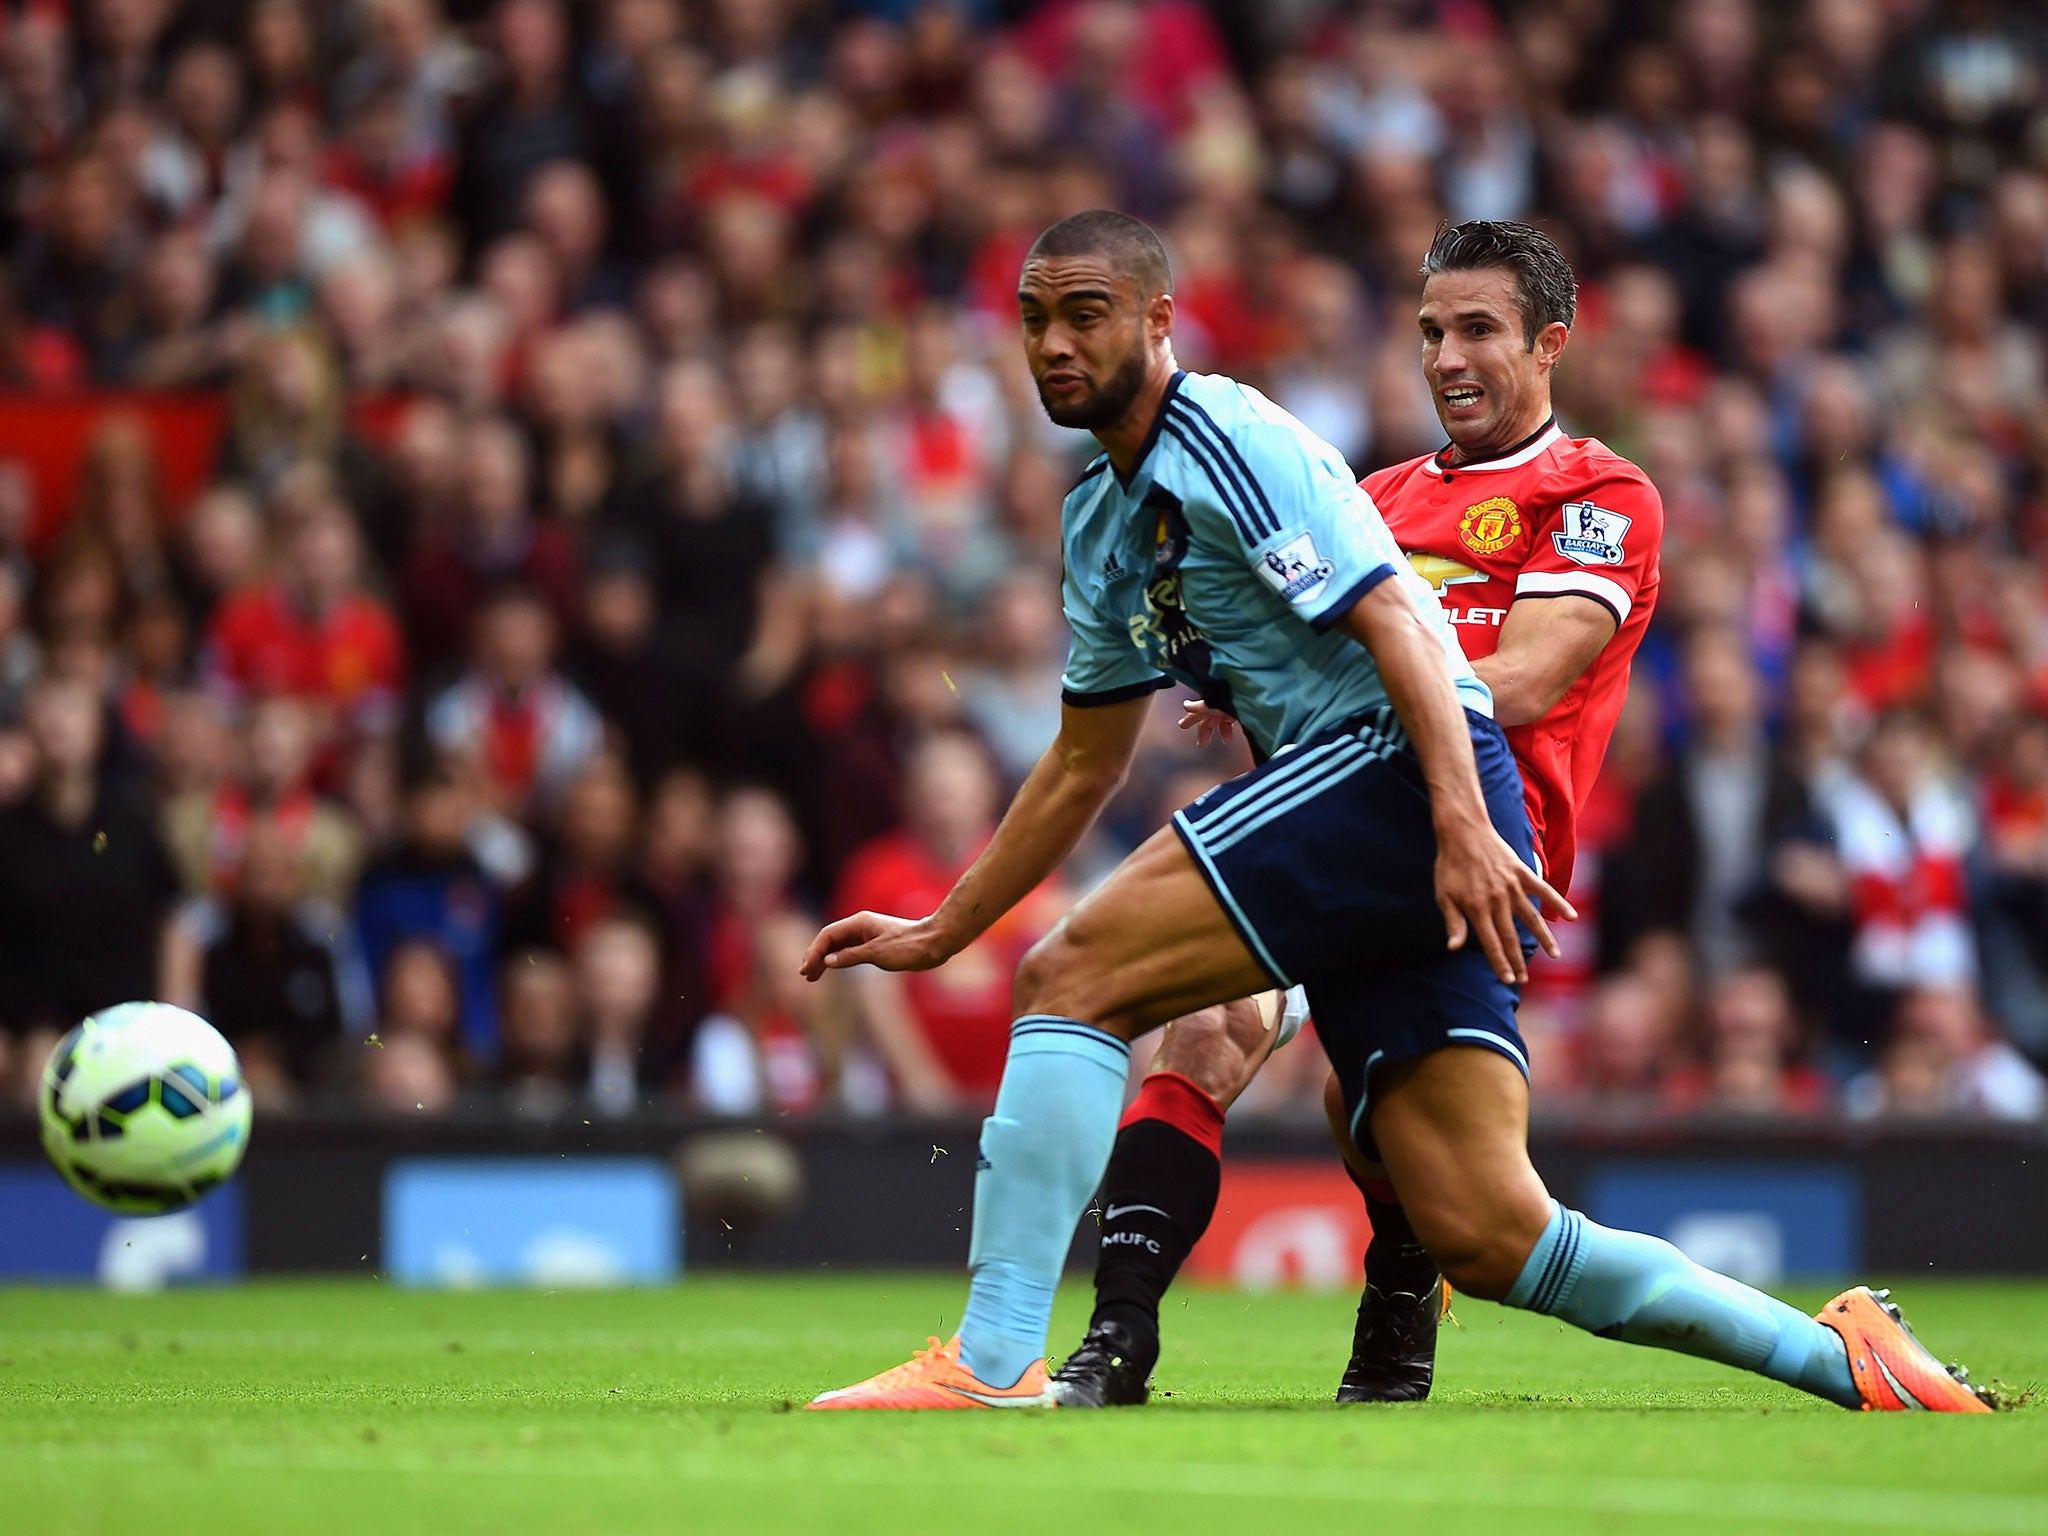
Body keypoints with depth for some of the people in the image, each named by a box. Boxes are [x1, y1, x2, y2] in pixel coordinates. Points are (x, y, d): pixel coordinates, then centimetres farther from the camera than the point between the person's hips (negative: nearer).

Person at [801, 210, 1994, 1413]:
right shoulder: (1100, 517, 23)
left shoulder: (1231, 437, -5)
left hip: (1394, 766, -9)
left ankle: (992, 1365, -19)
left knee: (1075, 977, -15)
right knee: (1487, 1237, -1)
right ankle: (1846, 1355, 5)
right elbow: (1085, 761, 31)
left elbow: (1391, 617, -15)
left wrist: (1462, 826, -26)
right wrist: (942, 932, 30)